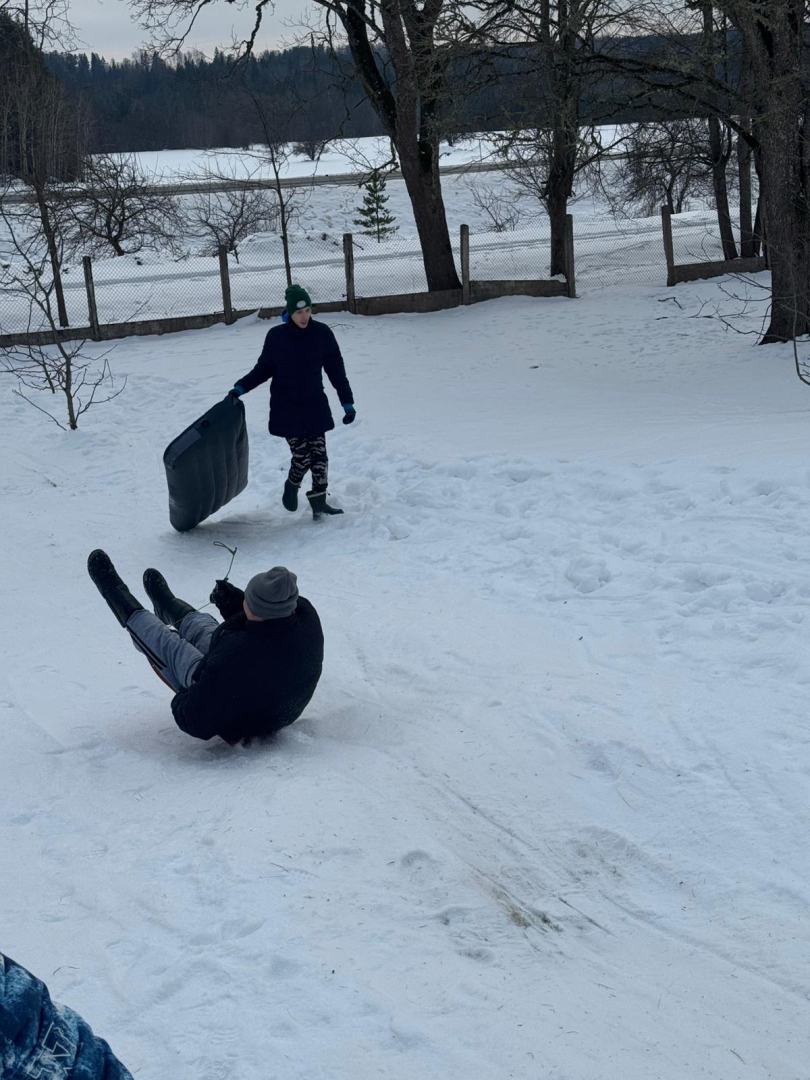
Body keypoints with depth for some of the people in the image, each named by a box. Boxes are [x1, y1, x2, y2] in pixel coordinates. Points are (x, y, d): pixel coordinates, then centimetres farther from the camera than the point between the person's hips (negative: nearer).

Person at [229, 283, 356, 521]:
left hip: (315, 406, 2)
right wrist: (241, 387, -6)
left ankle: (318, 500, 18)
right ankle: (291, 487, 26)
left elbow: (336, 369, 1)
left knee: (319, 454, 1)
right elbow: (264, 368, 5)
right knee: (302, 456, -5)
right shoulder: (276, 336, -8)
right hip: (287, 409, -2)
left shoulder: (322, 333, -5)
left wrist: (347, 402, 0)